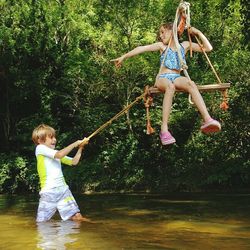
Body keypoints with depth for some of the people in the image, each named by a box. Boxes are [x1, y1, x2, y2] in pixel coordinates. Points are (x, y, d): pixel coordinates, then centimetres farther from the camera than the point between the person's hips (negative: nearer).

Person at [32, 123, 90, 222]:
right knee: (41, 222, -1)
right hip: (49, 192, -5)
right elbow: (59, 155, -16)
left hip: (63, 190, 5)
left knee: (77, 217, -3)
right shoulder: (40, 148, -2)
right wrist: (75, 143, -10)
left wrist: (80, 147, 8)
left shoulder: (57, 153, 18)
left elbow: (73, 162, 19)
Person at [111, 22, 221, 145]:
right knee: (170, 86, -40)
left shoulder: (185, 45, 19)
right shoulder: (162, 46, 16)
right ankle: (164, 129, -48)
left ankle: (207, 119, -52)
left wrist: (198, 33, 11)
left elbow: (208, 48, 17)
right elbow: (142, 48, 8)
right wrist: (123, 57, 1)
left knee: (190, 83, -36)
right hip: (162, 78, -1)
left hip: (177, 77, 1)